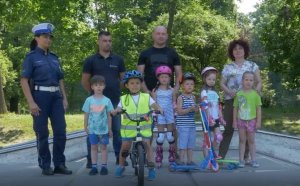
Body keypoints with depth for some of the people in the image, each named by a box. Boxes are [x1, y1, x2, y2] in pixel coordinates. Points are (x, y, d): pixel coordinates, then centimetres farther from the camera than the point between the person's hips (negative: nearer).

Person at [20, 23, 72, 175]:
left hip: (56, 97, 5)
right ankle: (45, 166, 12)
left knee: (61, 131, 1)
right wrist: (31, 102, -16)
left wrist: (64, 98, 10)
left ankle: (59, 164, 11)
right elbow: (24, 81, -9)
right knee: (42, 133, 1)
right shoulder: (31, 57, -3)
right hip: (40, 96, -5)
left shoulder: (54, 57, 14)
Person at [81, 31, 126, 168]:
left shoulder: (118, 60, 7)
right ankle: (90, 159, 10)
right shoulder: (91, 60, 1)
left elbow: (123, 79, 14)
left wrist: (116, 90, 8)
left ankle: (119, 157, 15)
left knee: (117, 130, 6)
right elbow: (84, 81, 4)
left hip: (115, 101, 2)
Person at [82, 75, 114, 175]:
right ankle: (94, 166, 14)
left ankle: (104, 166, 13)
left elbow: (109, 115, 2)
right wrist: (85, 127, 3)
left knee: (103, 147, 6)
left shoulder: (107, 100, -2)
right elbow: (86, 115, 3)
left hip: (104, 128, -1)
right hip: (92, 128, 1)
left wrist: (110, 129, 2)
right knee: (93, 147, 8)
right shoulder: (89, 100, -2)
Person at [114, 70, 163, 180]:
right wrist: (116, 111, -23)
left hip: (144, 127, -1)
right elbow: (118, 109, 0)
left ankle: (151, 168, 1)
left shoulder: (146, 97, 6)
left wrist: (159, 109, -25)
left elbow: (154, 105, -2)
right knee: (125, 146, 1)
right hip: (129, 127, 1)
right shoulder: (124, 99, 8)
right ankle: (121, 166, 23)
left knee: (147, 145, -9)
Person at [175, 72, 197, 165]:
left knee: (191, 144, 12)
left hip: (192, 124, 7)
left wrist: (196, 108, -9)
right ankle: (181, 160, 4)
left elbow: (195, 109, 13)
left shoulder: (193, 97, 11)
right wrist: (189, 109, -25)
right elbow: (179, 111, -15)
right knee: (183, 144, -4)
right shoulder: (181, 97, -8)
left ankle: (190, 160, 21)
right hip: (183, 125, -7)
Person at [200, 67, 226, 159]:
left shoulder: (214, 92, 15)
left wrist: (221, 118, 14)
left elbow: (218, 106, 17)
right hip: (207, 118, -6)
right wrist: (209, 118, -26)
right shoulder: (204, 92, -7)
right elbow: (205, 106, -17)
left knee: (219, 137, -4)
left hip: (215, 118, 6)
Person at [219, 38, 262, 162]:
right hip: (230, 100, 0)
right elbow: (222, 83, 9)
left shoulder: (252, 66, 9)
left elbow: (259, 82, 7)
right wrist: (229, 91, -11)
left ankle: (246, 156, 11)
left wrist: (256, 91, -14)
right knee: (228, 128, -2)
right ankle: (221, 155, 1)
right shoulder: (228, 67, 11)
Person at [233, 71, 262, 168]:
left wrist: (259, 121, -6)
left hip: (251, 120, -1)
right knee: (242, 140, 9)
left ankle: (253, 160, 18)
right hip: (241, 120, 1)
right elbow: (235, 108, 3)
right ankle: (241, 160, 15)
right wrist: (234, 121, 1)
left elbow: (258, 109, -3)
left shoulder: (255, 94, -5)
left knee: (251, 141, 9)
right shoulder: (239, 94, -2)